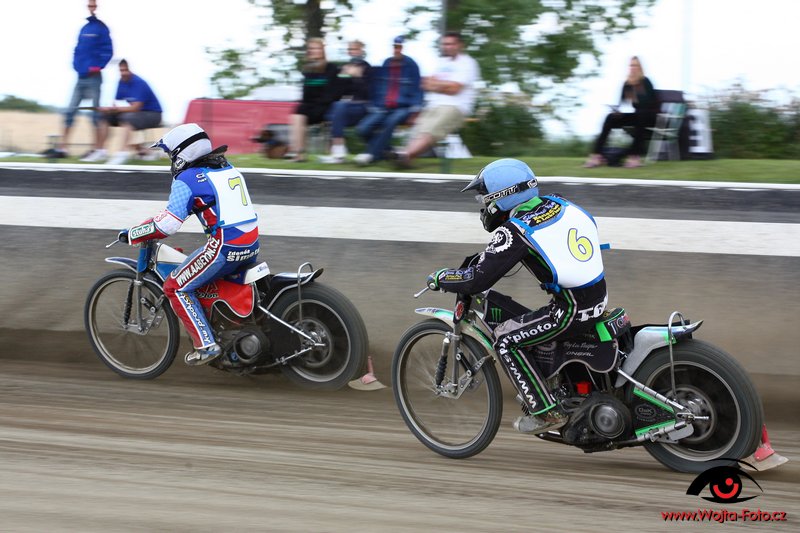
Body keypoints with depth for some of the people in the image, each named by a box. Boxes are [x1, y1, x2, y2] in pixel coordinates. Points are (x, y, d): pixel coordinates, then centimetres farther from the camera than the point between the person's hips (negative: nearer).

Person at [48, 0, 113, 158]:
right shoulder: (84, 29, 14)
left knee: (96, 113, -2)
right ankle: (62, 148, 1)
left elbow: (108, 51, -10)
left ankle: (97, 149, 2)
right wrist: (76, 64, 4)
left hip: (93, 78, -7)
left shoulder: (101, 28, -5)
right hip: (81, 77, 7)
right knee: (70, 111, 2)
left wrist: (98, 66, -16)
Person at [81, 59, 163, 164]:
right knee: (105, 116, -1)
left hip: (152, 114, -8)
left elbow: (135, 107, -29)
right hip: (137, 112, 8)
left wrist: (113, 109, -32)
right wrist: (108, 109, -19)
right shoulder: (122, 81, 1)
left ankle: (123, 154, -47)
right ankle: (99, 151, -2)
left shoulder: (139, 83, -22)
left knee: (127, 118, -37)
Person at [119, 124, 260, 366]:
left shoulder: (186, 179, -5)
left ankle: (206, 345, -3)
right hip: (252, 244, 8)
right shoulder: (228, 168, 18)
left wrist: (132, 234, 0)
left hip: (225, 246, -8)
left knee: (176, 287, 3)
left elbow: (168, 223, -13)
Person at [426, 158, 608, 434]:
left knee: (505, 340, -3)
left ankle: (546, 411, -3)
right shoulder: (557, 203, 8)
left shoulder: (515, 230, -14)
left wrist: (441, 278, 4)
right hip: (599, 297, 9)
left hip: (572, 311, -9)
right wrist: (486, 255, 34)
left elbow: (478, 280, -14)